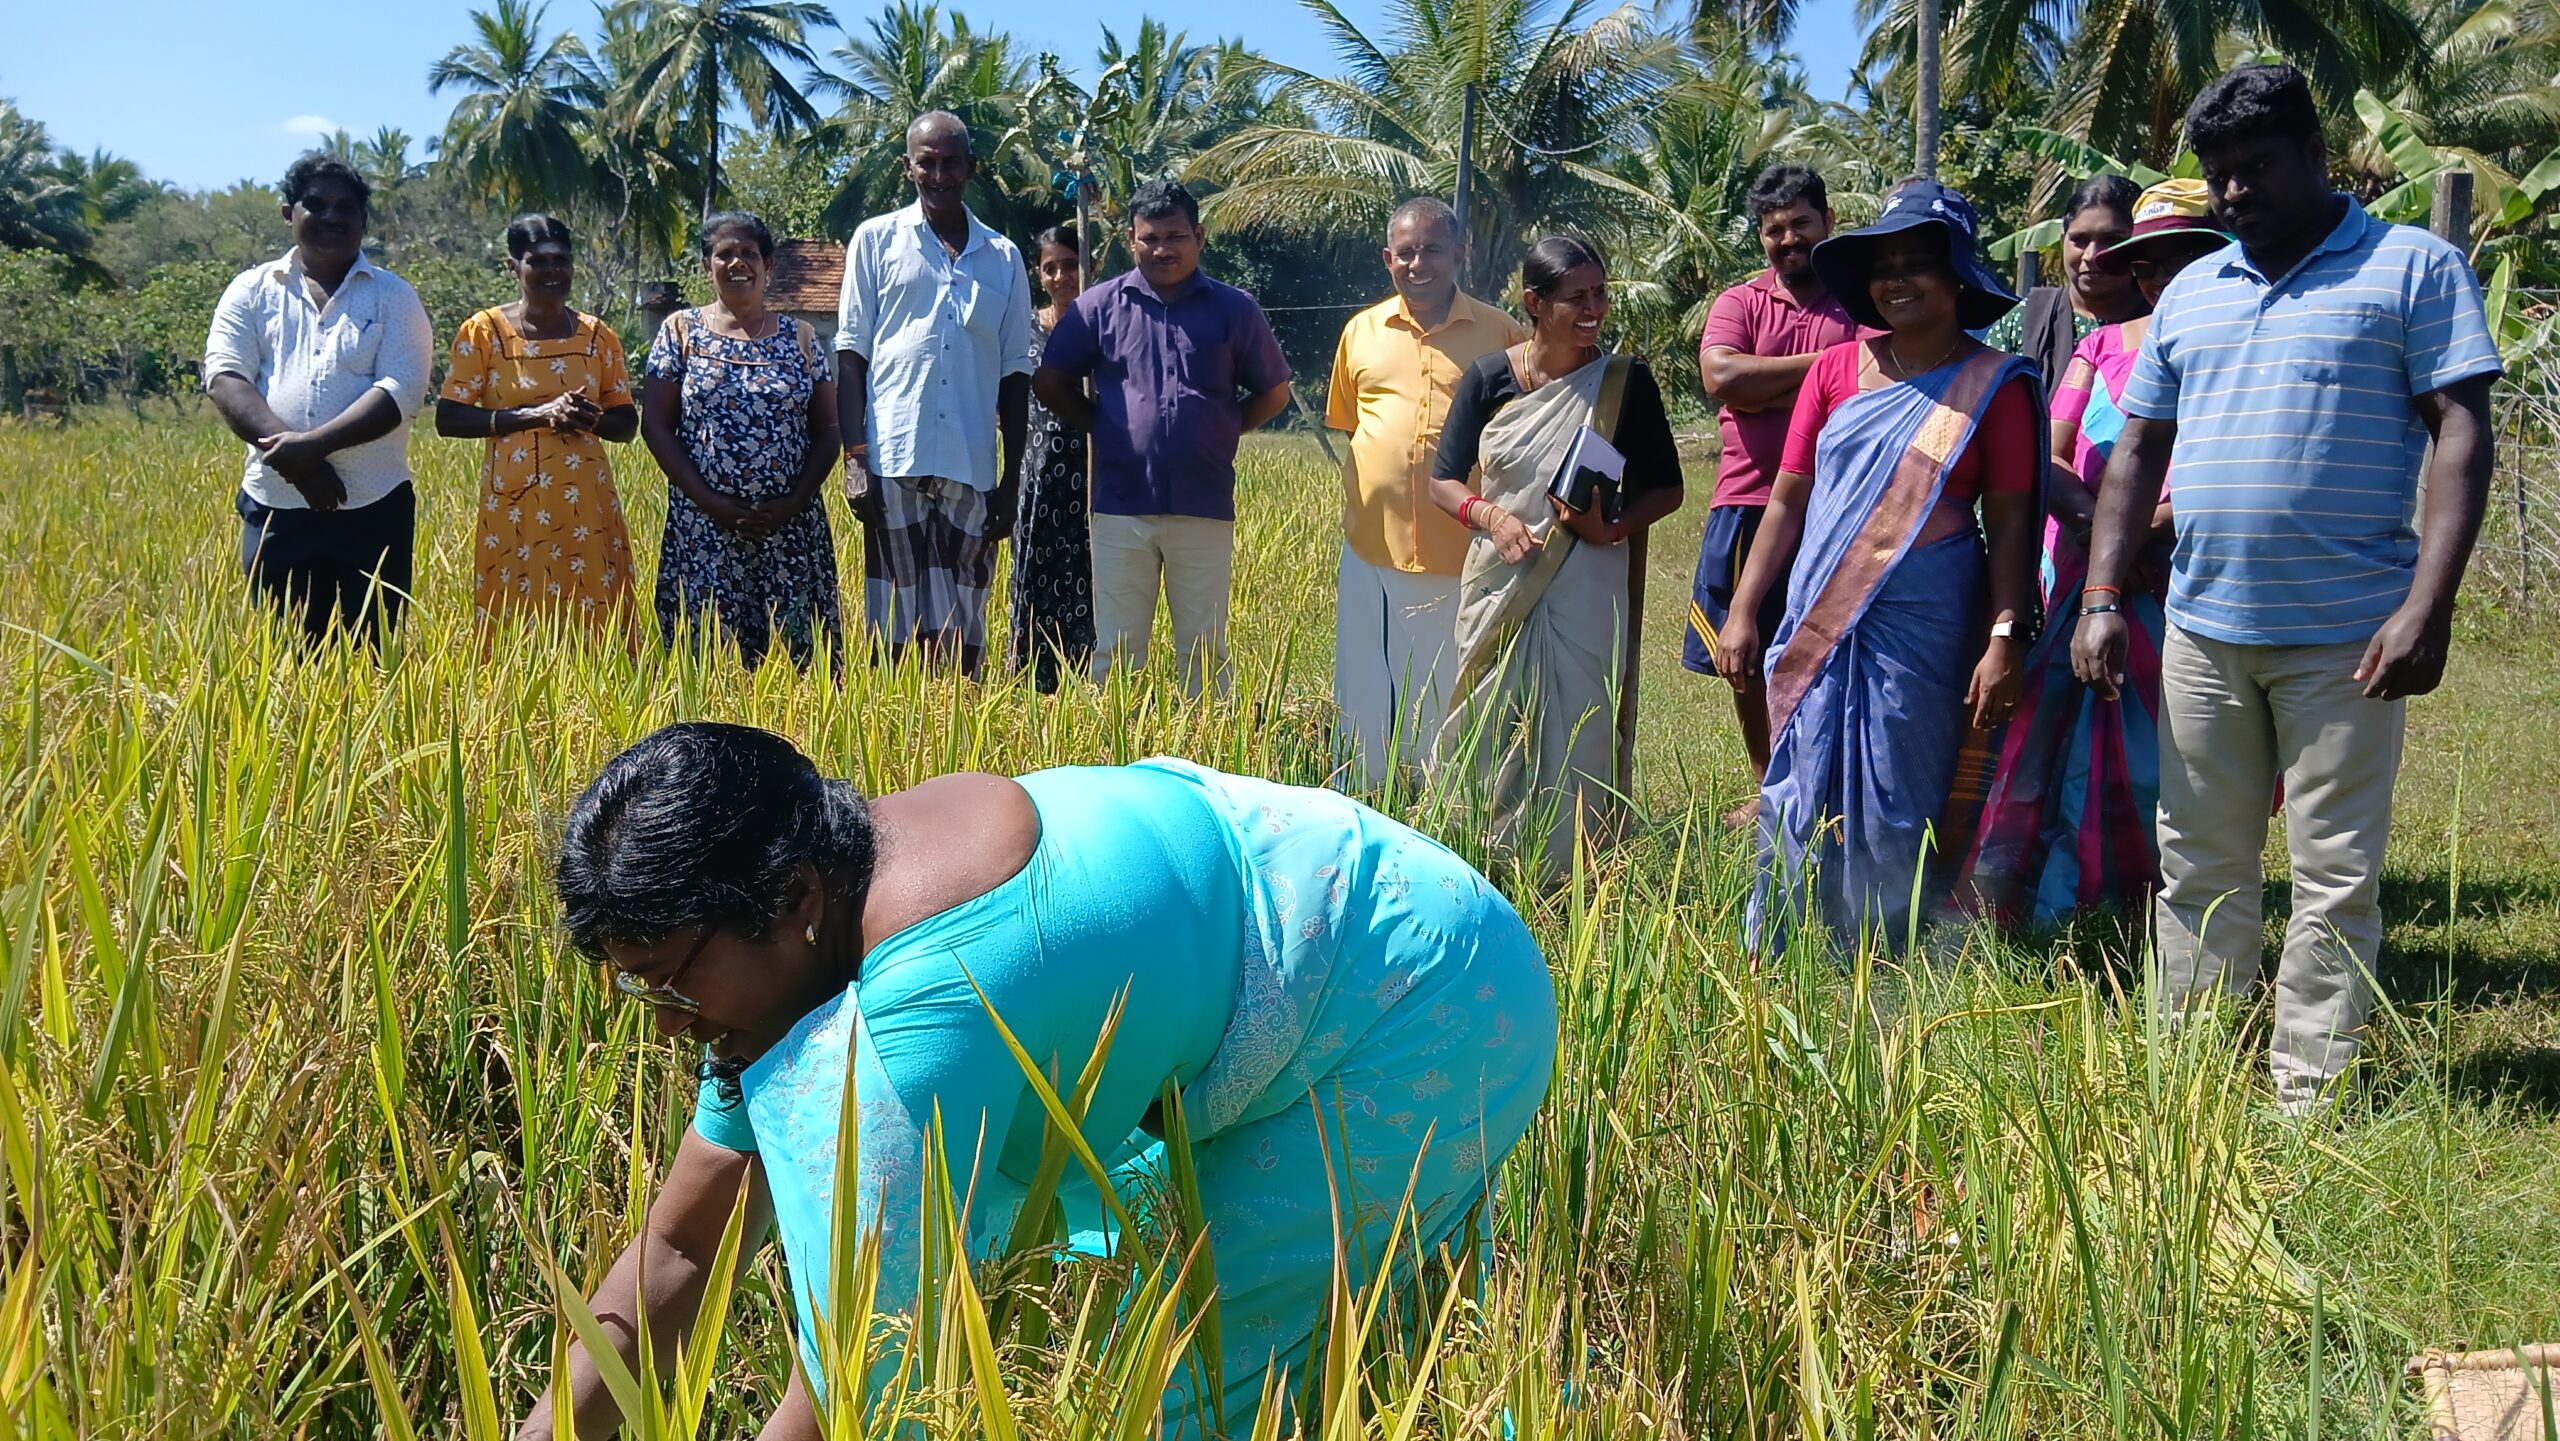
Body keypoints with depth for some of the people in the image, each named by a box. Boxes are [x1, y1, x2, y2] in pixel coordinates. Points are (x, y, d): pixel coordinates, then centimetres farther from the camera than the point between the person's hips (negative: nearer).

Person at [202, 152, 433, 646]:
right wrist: (285, 447, -17)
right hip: (275, 507, 1)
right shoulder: (252, 291, 10)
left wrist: (315, 443, -19)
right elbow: (225, 378, -2)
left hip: (372, 509, -1)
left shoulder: (393, 297, 5)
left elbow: (401, 390, -8)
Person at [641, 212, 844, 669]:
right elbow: (655, 425, 1)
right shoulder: (680, 331, 6)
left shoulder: (799, 337, 10)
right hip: (704, 527, -1)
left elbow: (826, 430, 8)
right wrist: (710, 502, -9)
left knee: (796, 652, -3)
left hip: (792, 526, 1)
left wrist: (796, 501, -8)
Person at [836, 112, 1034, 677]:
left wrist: (1011, 480, 9)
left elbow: (1014, 375, 14)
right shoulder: (877, 240, 8)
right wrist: (855, 457, -5)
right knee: (897, 626, -1)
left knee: (960, 628, 2)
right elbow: (851, 355, 5)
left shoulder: (1003, 258, 13)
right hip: (894, 460, -2)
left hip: (971, 469, 2)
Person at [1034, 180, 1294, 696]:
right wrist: (1103, 427, 6)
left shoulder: (1234, 310, 5)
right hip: (1122, 506, 0)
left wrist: (1221, 431, 5)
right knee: (1116, 651, 4)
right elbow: (1049, 381, 11)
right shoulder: (1099, 305, 4)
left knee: (1205, 651, 6)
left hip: (1205, 508, 0)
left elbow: (1273, 392, 14)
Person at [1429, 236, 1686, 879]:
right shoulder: (1490, 378, 2)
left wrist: (1613, 527, -15)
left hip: (1587, 589, -1)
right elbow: (1444, 479, 6)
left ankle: (1568, 872, 8)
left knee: (1579, 731, -3)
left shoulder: (1625, 381, 0)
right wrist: (1490, 515, -15)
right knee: (1490, 729, 4)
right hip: (1500, 582, 2)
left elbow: (1666, 488, 5)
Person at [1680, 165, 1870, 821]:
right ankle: (1769, 788, 28)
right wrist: (1818, 362, -8)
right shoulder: (1739, 303, 10)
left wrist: (1764, 390, -13)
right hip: (1748, 502, 3)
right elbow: (1721, 377, -9)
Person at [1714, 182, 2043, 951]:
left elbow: (2010, 522, -3)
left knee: (1894, 820, 4)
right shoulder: (1836, 369, 6)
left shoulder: (1995, 384, -1)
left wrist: (2005, 639, -11)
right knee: (1798, 803, 6)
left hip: (1922, 631, -2)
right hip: (1817, 626, 3)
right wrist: (1742, 612, 5)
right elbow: (1788, 499, 8)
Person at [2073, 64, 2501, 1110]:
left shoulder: (2413, 268, 0)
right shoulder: (2190, 294, 14)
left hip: (2348, 634, -5)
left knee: (2337, 876, 1)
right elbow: (2138, 452, 16)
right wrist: (2103, 601, 7)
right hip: (2202, 630, 5)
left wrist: (2428, 605, -17)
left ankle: (2309, 1096, 9)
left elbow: (2459, 433, -7)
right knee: (2199, 867, 11)